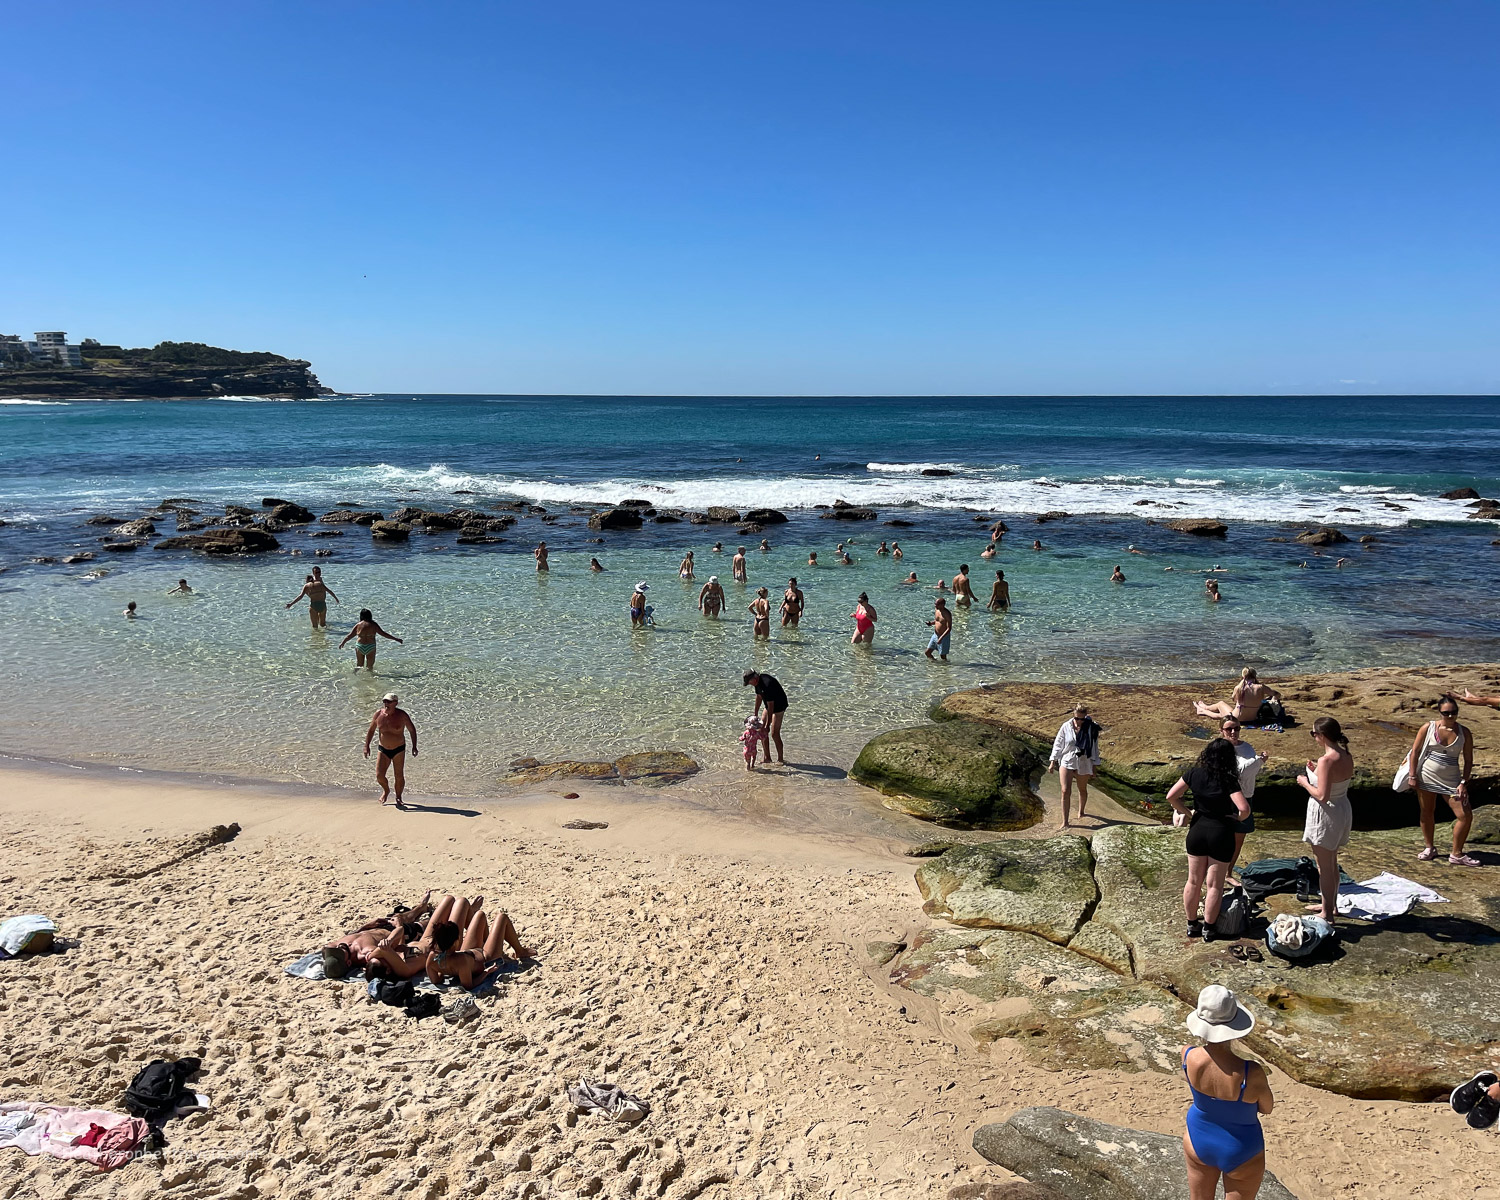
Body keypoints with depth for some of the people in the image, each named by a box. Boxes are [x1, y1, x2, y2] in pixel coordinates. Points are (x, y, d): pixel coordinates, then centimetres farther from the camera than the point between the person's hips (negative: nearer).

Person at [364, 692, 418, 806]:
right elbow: (371, 730, 9)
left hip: (399, 750, -2)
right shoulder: (378, 714, -5)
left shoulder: (401, 715, -12)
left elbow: (412, 729, -1)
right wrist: (366, 746, 3)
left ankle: (398, 798, 21)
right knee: (379, 775, -5)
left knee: (399, 776, 0)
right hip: (383, 750, 2)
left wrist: (414, 746, -4)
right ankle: (386, 790, 27)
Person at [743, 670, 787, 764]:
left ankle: (780, 759, 2)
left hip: (779, 706, -9)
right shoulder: (758, 682, -6)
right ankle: (767, 757, 15)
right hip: (769, 705, 9)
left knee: (774, 733, -11)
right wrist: (755, 715, 12)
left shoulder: (767, 684, -34)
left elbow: (770, 706, -30)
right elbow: (759, 697, 9)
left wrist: (768, 725, -26)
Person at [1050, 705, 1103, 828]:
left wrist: (1094, 766, 5)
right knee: (1065, 791, -11)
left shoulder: (1091, 729, -7)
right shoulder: (1066, 727, -7)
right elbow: (1058, 744, 1)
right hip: (1066, 762, -1)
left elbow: (1094, 748, 2)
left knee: (1082, 790, 20)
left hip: (1084, 764, 1)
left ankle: (1081, 812, 47)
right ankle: (1065, 822, -5)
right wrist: (1052, 761, 0)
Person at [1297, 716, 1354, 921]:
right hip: (1343, 810, 9)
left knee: (1324, 866, 5)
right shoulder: (1347, 756, 0)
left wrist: (1305, 783, -12)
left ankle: (1327, 914, 15)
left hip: (1326, 814, -9)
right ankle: (1331, 904, 40)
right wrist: (1317, 772, 10)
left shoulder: (1326, 761, -27)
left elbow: (1322, 795, -27)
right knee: (1332, 862, 25)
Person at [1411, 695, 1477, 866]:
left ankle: (1456, 855, 10)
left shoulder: (1464, 733, -2)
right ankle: (1428, 848, 29)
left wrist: (1464, 782, -7)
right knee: (1427, 812, 11)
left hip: (1451, 780, 1)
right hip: (1427, 777, -1)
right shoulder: (1428, 728, -5)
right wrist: (1413, 776, -5)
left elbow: (1468, 760, 2)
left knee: (1466, 815, -5)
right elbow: (1415, 751, -1)